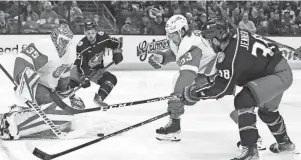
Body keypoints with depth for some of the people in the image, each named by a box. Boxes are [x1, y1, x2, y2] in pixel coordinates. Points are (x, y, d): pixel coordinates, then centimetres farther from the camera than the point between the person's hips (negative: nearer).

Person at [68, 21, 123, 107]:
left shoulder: (102, 37, -14)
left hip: (97, 71, 4)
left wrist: (117, 53, -10)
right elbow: (81, 65, -26)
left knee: (112, 79, -18)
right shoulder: (81, 46, -24)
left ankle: (99, 98, -15)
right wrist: (84, 78, -36)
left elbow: (116, 44, 4)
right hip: (83, 69, -4)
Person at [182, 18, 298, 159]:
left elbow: (220, 88, -20)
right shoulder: (236, 34, 0)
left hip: (278, 75, -11)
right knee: (267, 110, 29)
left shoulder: (230, 55, -26)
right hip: (281, 68, 11)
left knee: (244, 100, -22)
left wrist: (194, 93, -10)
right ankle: (285, 143, 53)